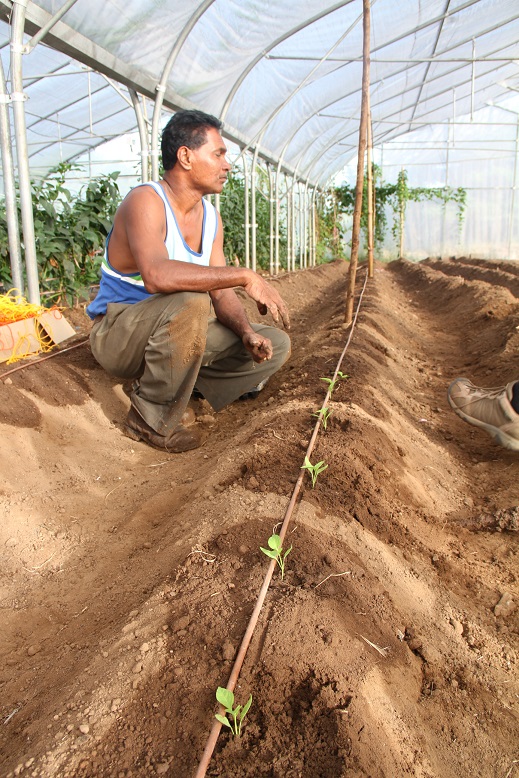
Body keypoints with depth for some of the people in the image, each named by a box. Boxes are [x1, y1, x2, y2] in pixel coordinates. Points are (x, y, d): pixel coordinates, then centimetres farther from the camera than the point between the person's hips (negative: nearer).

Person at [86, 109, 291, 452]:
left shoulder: (210, 217, 4)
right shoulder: (145, 201, -20)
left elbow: (222, 292, 2)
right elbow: (156, 276, -40)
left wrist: (246, 332, -19)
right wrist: (246, 276, -38)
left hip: (172, 334, 7)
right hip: (116, 334, -7)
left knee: (276, 345, 0)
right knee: (190, 302, -39)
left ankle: (179, 384, 2)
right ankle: (152, 420, -20)